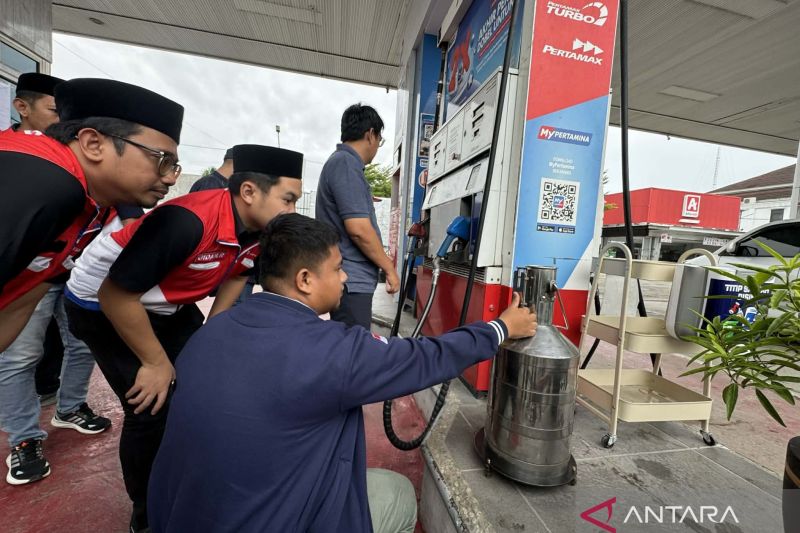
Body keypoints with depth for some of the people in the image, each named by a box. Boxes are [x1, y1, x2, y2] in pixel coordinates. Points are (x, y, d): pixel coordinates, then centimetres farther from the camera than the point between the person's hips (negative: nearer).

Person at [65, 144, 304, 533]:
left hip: (170, 305, 7)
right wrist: (156, 363, -17)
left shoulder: (260, 231, -14)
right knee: (151, 409, -8)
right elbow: (116, 295, -28)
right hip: (102, 304, -6)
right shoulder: (187, 221, -37)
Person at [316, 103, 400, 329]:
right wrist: (389, 268, -11)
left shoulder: (341, 162, 18)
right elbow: (359, 229, -20)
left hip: (349, 278, 10)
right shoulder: (346, 164, -13)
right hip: (351, 281, -10)